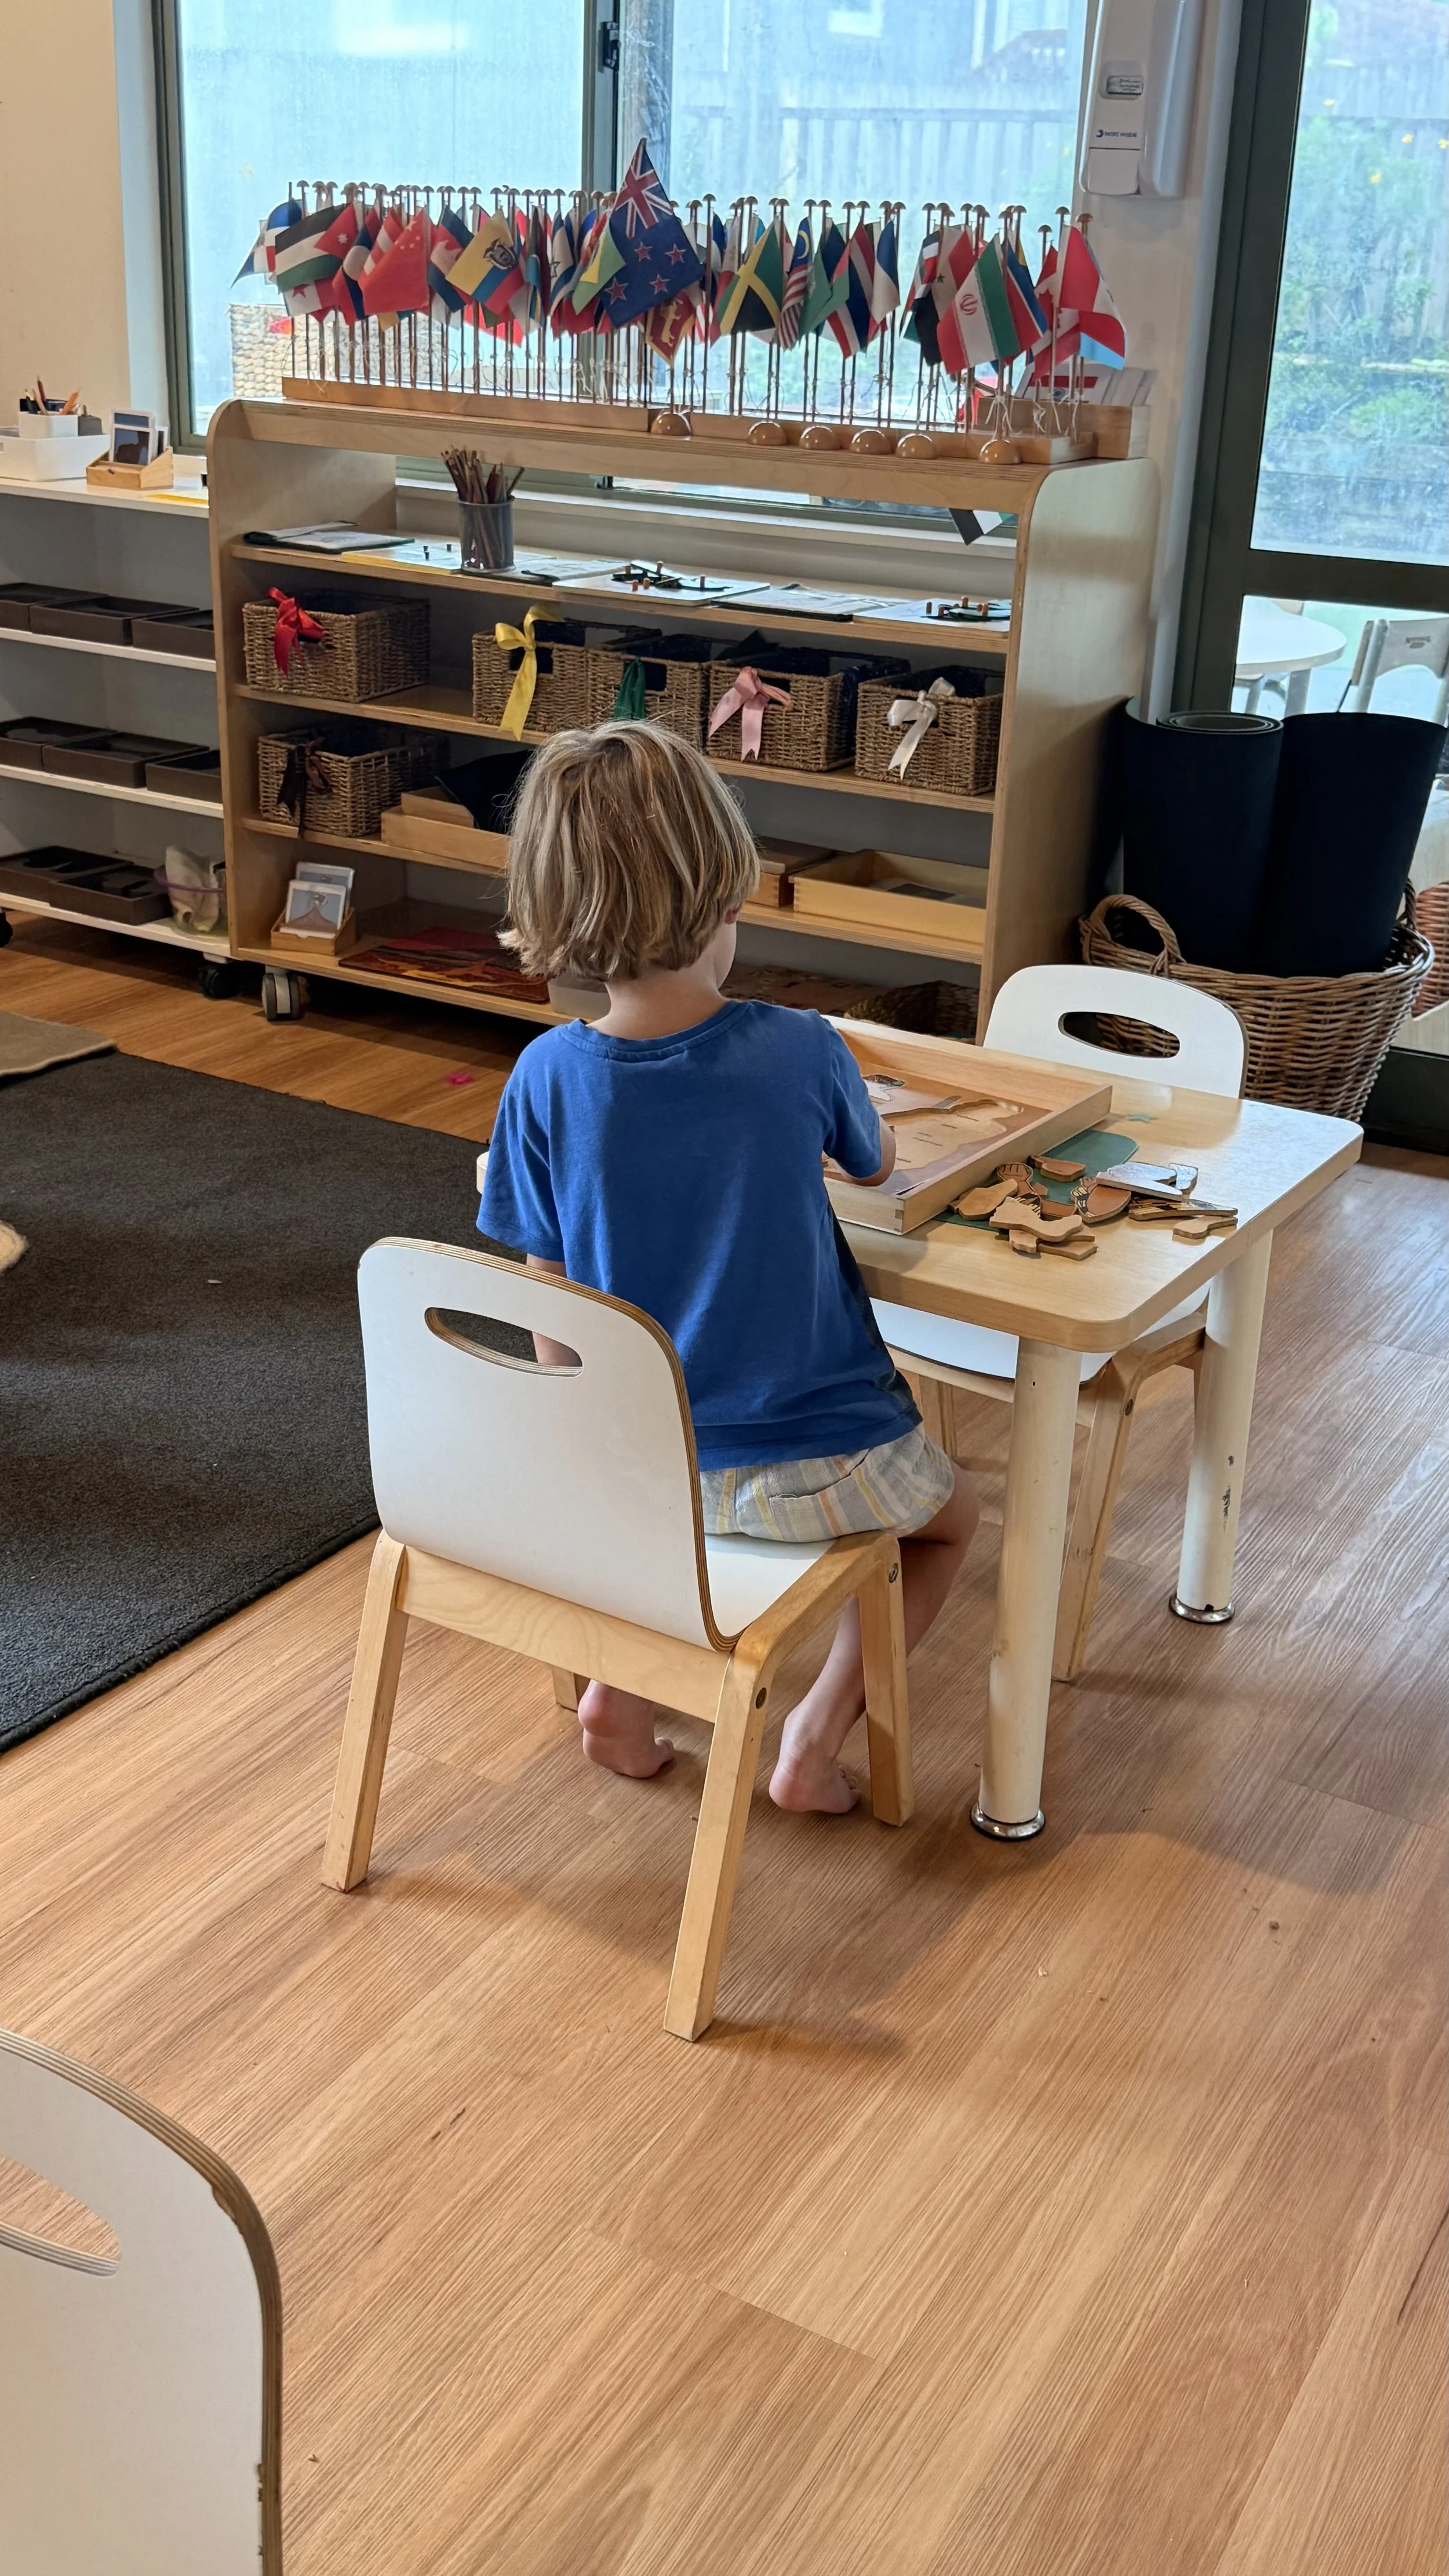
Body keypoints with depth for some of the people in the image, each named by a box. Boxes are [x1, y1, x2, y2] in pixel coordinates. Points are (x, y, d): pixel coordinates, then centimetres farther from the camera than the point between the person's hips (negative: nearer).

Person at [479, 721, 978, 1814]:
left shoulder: (548, 1077, -14)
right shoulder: (799, 1050, -19)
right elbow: (876, 1164, 5)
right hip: (817, 1467, -3)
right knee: (948, 1516, 28)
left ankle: (616, 1684, 25)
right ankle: (818, 1733, 13)